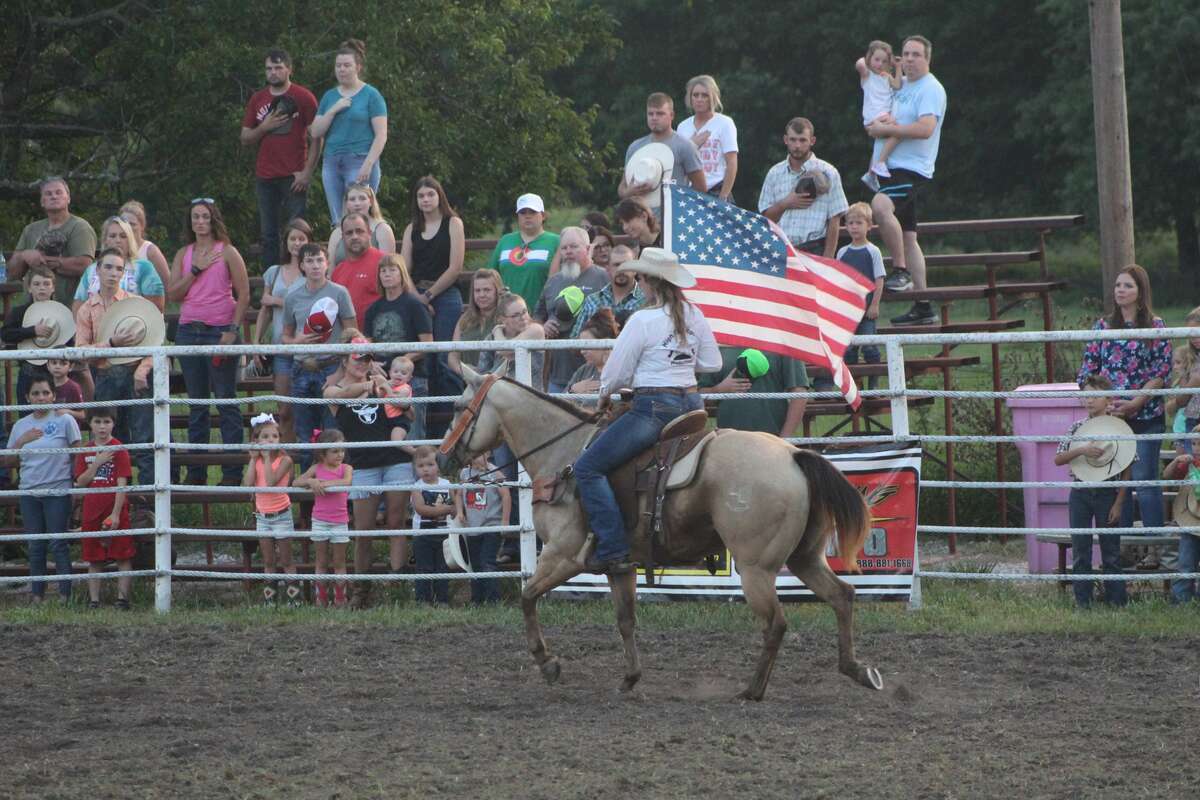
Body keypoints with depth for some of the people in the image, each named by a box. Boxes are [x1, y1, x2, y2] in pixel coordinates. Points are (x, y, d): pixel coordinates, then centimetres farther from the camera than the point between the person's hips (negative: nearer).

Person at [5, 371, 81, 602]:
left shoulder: (64, 421, -3)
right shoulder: (21, 426, 9)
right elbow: (9, 461, 11)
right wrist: (22, 441, -5)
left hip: (57, 491, -4)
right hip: (29, 492, 5)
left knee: (59, 544, -4)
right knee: (35, 546, 7)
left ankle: (65, 595, -2)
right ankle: (37, 595, 11)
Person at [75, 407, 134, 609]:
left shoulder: (119, 450, -5)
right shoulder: (85, 452, 8)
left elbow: (122, 484, -10)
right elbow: (80, 482, 0)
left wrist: (116, 514, -16)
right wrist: (97, 463, -12)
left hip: (115, 511, -4)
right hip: (92, 512, 4)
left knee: (123, 557, -3)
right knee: (94, 560, 8)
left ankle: (122, 598, 0)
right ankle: (94, 600, 13)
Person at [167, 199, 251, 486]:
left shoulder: (226, 252, -1)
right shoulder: (184, 254, 12)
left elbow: (244, 295, -4)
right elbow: (172, 294, 4)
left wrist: (232, 330, -12)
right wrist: (196, 270, -7)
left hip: (220, 331, -5)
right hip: (189, 331, 5)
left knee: (226, 400, -4)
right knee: (196, 402, 9)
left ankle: (232, 472, -3)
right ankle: (196, 471, 13)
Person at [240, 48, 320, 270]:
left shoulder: (303, 98, 0)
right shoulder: (258, 99, 13)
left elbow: (317, 138, -3)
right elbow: (245, 140, 15)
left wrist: (307, 172, -10)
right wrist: (264, 128, -5)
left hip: (294, 176, -4)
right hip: (265, 177, 4)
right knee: (268, 235, 3)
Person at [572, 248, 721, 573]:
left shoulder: (642, 321, -13)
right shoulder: (694, 315, 6)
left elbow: (615, 373, -7)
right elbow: (713, 363, 15)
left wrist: (605, 394, 14)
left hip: (653, 408, -8)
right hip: (692, 403, 8)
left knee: (587, 468, -4)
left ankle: (613, 549, -14)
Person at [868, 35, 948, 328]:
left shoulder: (931, 89, -10)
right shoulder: (900, 86, 16)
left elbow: (925, 128, -24)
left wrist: (885, 129, -17)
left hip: (914, 170, -10)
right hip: (892, 169, 10)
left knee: (881, 205, -35)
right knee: (907, 238, 11)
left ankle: (901, 271, -26)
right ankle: (922, 306, 16)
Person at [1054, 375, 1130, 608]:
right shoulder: (1076, 428, 3)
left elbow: (1126, 470, -3)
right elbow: (1058, 459, -4)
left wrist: (1119, 503, -8)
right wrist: (1081, 450, -21)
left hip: (1107, 494, -2)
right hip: (1080, 493, 2)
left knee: (1111, 553, 4)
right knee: (1080, 552, 5)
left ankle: (1117, 601, 12)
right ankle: (1082, 601, 13)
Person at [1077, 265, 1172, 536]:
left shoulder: (1155, 326, 0)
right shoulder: (1103, 326, 10)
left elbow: (1162, 372, -6)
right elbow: (1088, 369, 9)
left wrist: (1135, 403, -15)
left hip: (1145, 417, -4)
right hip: (1109, 417, 4)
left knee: (1144, 481, -6)